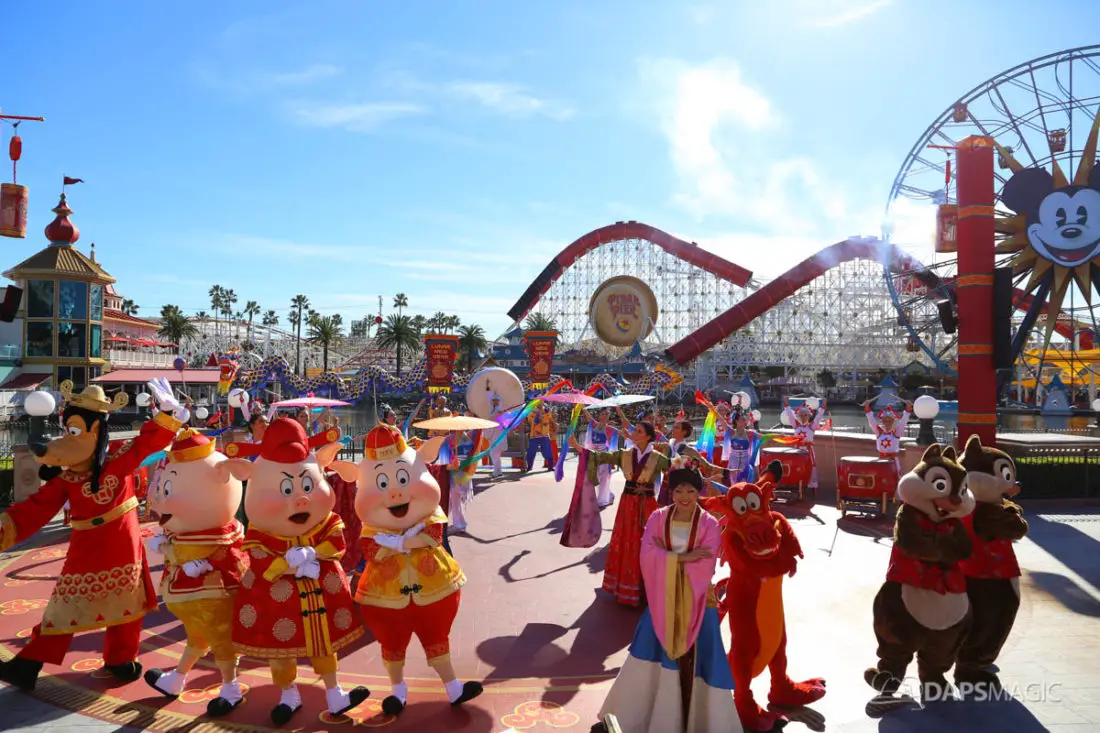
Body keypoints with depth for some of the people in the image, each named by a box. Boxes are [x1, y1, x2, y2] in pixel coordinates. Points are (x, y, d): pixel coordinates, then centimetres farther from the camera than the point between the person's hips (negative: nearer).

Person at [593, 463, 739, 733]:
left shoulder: (710, 524, -10)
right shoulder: (658, 518, -3)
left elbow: (704, 568, -19)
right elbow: (647, 555, -15)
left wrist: (666, 558, -14)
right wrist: (683, 557, -21)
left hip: (696, 602, -2)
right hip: (663, 600, 2)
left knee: (693, 659, 5)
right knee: (651, 657, 12)